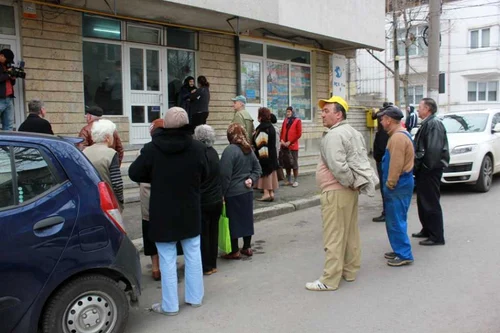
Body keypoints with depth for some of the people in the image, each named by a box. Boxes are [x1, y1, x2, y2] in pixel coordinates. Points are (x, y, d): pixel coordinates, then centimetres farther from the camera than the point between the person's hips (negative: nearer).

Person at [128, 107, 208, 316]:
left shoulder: (152, 148, -15)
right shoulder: (197, 148, -10)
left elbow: (134, 174, -5)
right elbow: (204, 176, 3)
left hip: (163, 212, -2)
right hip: (190, 211, 2)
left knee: (167, 259, 7)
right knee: (193, 254, 16)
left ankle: (170, 305, 16)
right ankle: (195, 297, 27)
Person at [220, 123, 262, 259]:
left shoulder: (230, 150, -17)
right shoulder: (249, 149, 9)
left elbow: (225, 174, -19)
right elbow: (258, 168, 15)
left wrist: (222, 193, -12)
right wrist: (251, 179, 1)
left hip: (233, 193, -7)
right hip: (247, 191, 8)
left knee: (233, 221, 3)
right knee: (247, 218, 15)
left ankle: (235, 251, 11)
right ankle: (247, 248, 26)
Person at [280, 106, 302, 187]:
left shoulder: (297, 121, -2)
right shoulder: (285, 121, 15)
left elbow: (299, 134, -8)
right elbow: (282, 132, 16)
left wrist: (290, 142, -14)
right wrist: (281, 140, -4)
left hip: (293, 146, -5)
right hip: (284, 146, 5)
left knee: (294, 163, -1)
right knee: (286, 163, 9)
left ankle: (295, 181, 6)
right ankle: (288, 180, 18)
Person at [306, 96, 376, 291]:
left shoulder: (334, 135, -17)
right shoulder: (353, 132, 15)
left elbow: (338, 166, -27)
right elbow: (362, 160, 16)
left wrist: (351, 183, -15)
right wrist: (357, 183, 10)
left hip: (336, 191, -10)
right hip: (350, 190, 10)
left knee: (334, 237, -5)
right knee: (350, 233, 16)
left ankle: (330, 280, 1)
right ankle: (350, 271, 26)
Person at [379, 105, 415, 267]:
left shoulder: (398, 137, -19)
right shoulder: (402, 134, 16)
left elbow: (396, 164, -24)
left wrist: (390, 184, -18)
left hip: (398, 185, -11)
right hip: (402, 183, 11)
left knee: (396, 221, -5)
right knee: (395, 220, 17)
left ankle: (404, 255, 2)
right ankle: (399, 250, 26)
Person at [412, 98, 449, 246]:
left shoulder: (434, 123, -16)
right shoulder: (427, 123, 16)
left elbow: (434, 149, -24)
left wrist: (427, 166, -22)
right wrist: (418, 164, 15)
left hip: (430, 170, -10)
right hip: (424, 169, 10)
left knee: (431, 203, -4)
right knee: (423, 201, 18)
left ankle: (437, 236, 3)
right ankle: (427, 230, 30)